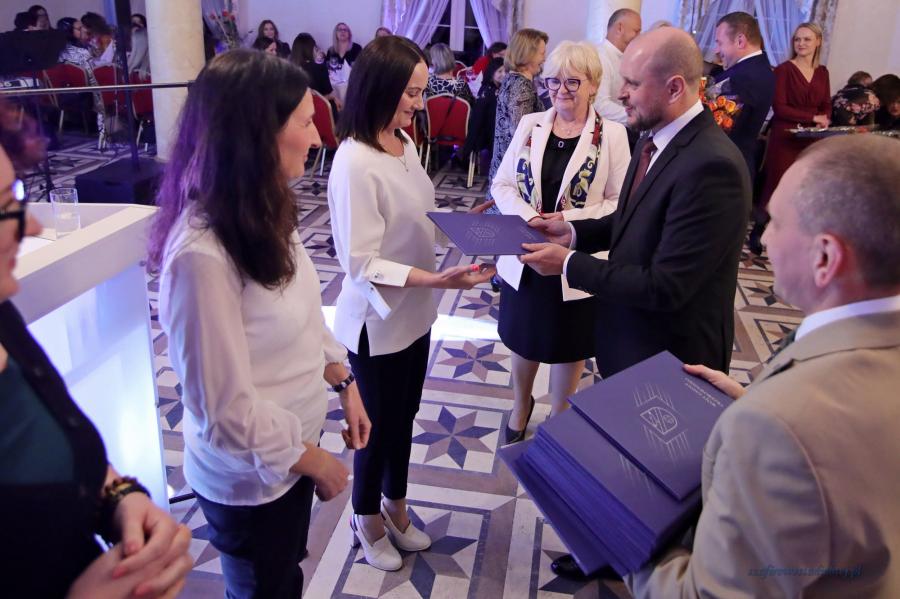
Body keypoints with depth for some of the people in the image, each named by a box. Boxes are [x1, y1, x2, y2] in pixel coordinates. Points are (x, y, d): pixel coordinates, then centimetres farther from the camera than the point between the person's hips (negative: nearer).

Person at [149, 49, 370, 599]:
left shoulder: (265, 211, -6)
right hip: (251, 477, -7)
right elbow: (226, 410, -27)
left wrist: (345, 383, 6)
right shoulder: (200, 254, -33)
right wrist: (314, 461, -14)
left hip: (293, 441, 7)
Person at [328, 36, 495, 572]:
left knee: (405, 416, 22)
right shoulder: (355, 162, -25)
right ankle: (368, 519, 40)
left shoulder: (404, 140, -1)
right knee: (380, 423, 13)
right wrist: (438, 280, -32)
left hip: (414, 312, 7)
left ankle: (396, 507, 46)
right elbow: (362, 263, -26)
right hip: (378, 320, -7)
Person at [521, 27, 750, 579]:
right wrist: (576, 230, -1)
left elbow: (664, 286, -30)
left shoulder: (711, 166, -30)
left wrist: (569, 262, -22)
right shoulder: (658, 140, -1)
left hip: (669, 358, -8)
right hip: (630, 343, 9)